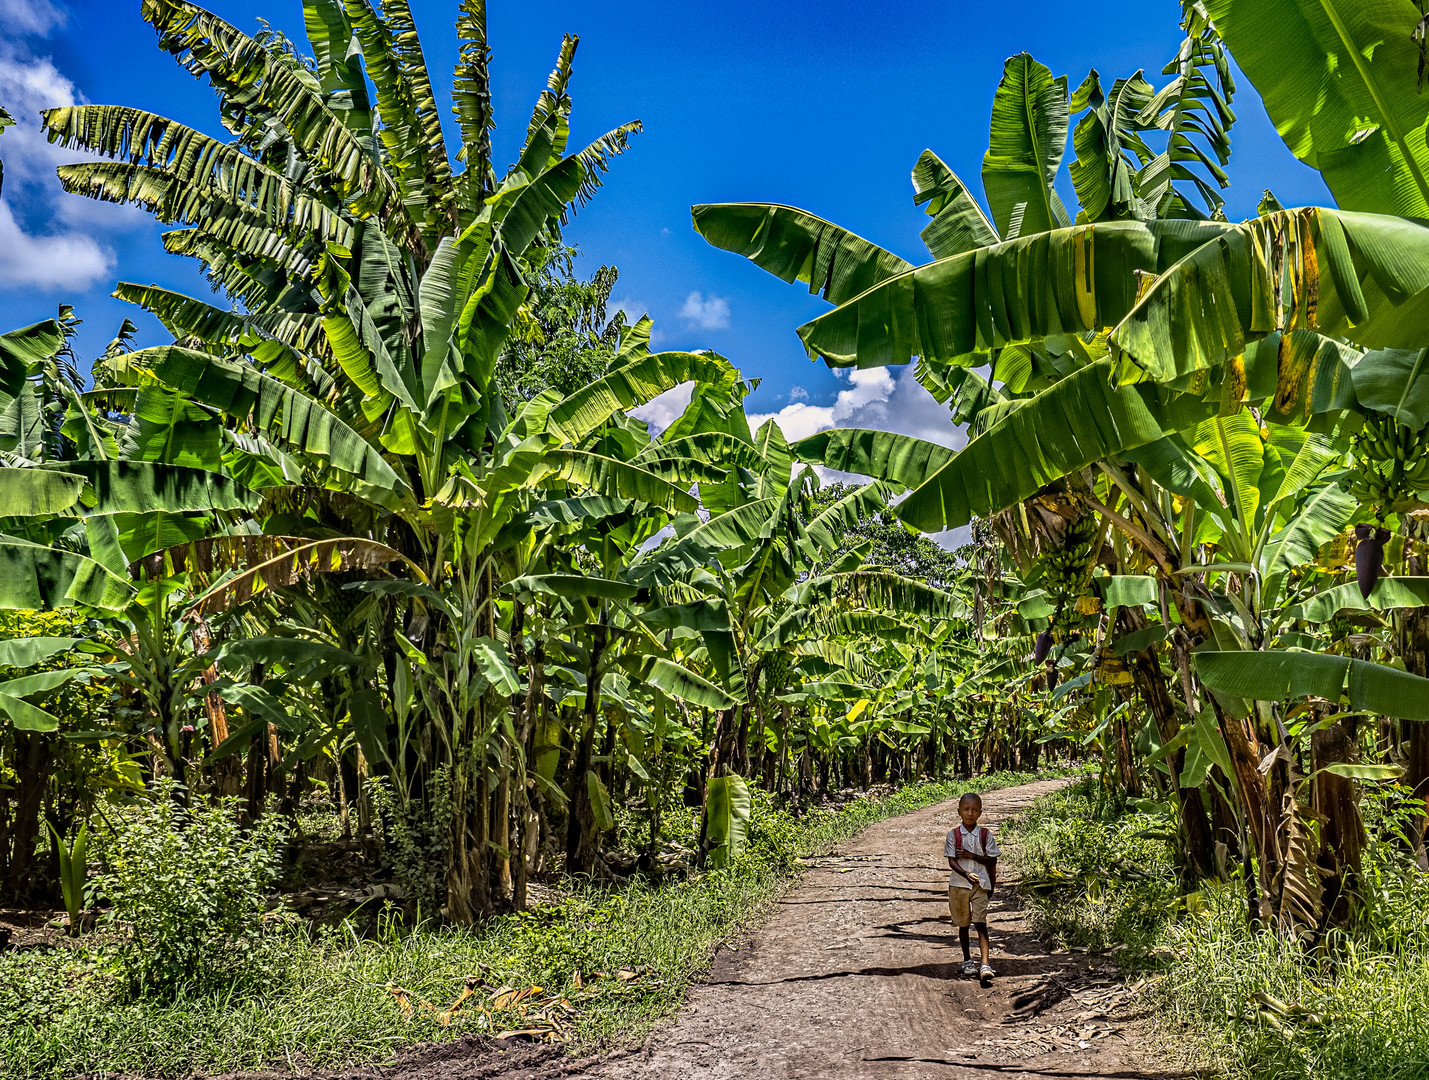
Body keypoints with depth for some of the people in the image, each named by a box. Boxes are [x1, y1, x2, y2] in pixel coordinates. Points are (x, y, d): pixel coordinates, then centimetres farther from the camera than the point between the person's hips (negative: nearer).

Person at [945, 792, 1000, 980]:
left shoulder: (986, 834, 1)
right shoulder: (953, 835, -2)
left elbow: (992, 860, 0)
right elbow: (951, 861, -9)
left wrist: (972, 856, -14)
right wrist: (967, 875, -26)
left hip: (981, 885, -1)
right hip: (959, 884, 1)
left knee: (981, 923, -10)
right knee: (963, 924, 12)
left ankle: (985, 965, -15)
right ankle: (967, 961, 27)